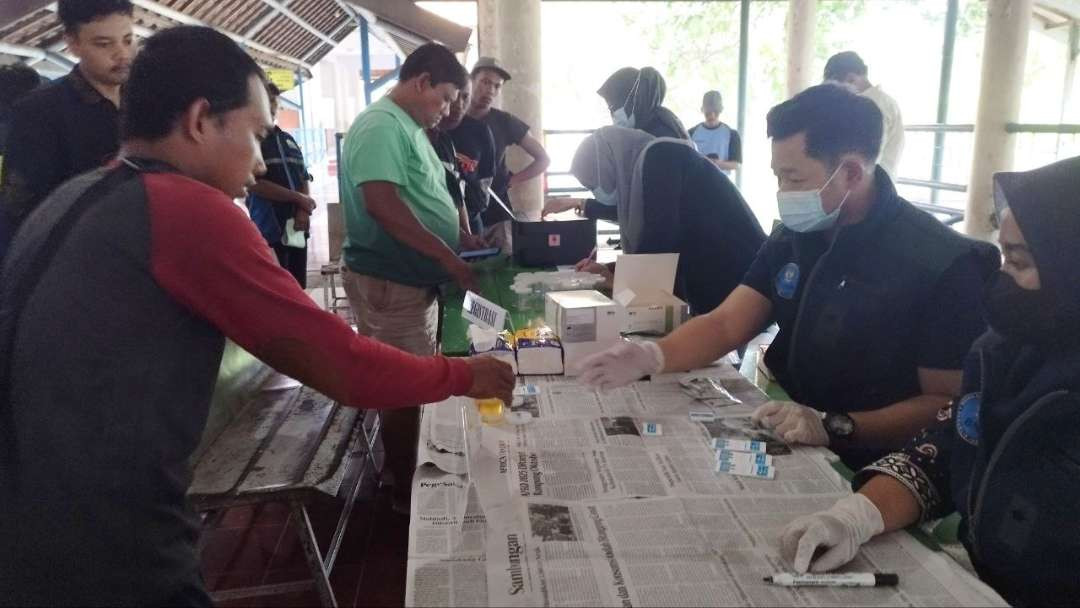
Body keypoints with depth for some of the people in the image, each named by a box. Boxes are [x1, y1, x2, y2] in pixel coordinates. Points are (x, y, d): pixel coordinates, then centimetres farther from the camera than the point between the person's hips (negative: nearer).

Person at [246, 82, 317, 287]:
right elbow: (254, 183, -12)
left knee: (299, 287, 9)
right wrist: (299, 199, -9)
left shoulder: (289, 140, 17)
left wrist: (304, 211, -5)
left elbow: (304, 178, 15)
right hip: (269, 227, -6)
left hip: (297, 225, 6)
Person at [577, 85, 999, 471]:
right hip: (785, 444, 6)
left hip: (866, 469, -6)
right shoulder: (793, 237, 3)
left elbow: (949, 404, -16)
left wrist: (834, 427, -28)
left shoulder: (943, 264, -17)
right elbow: (726, 325, -2)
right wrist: (651, 357, -20)